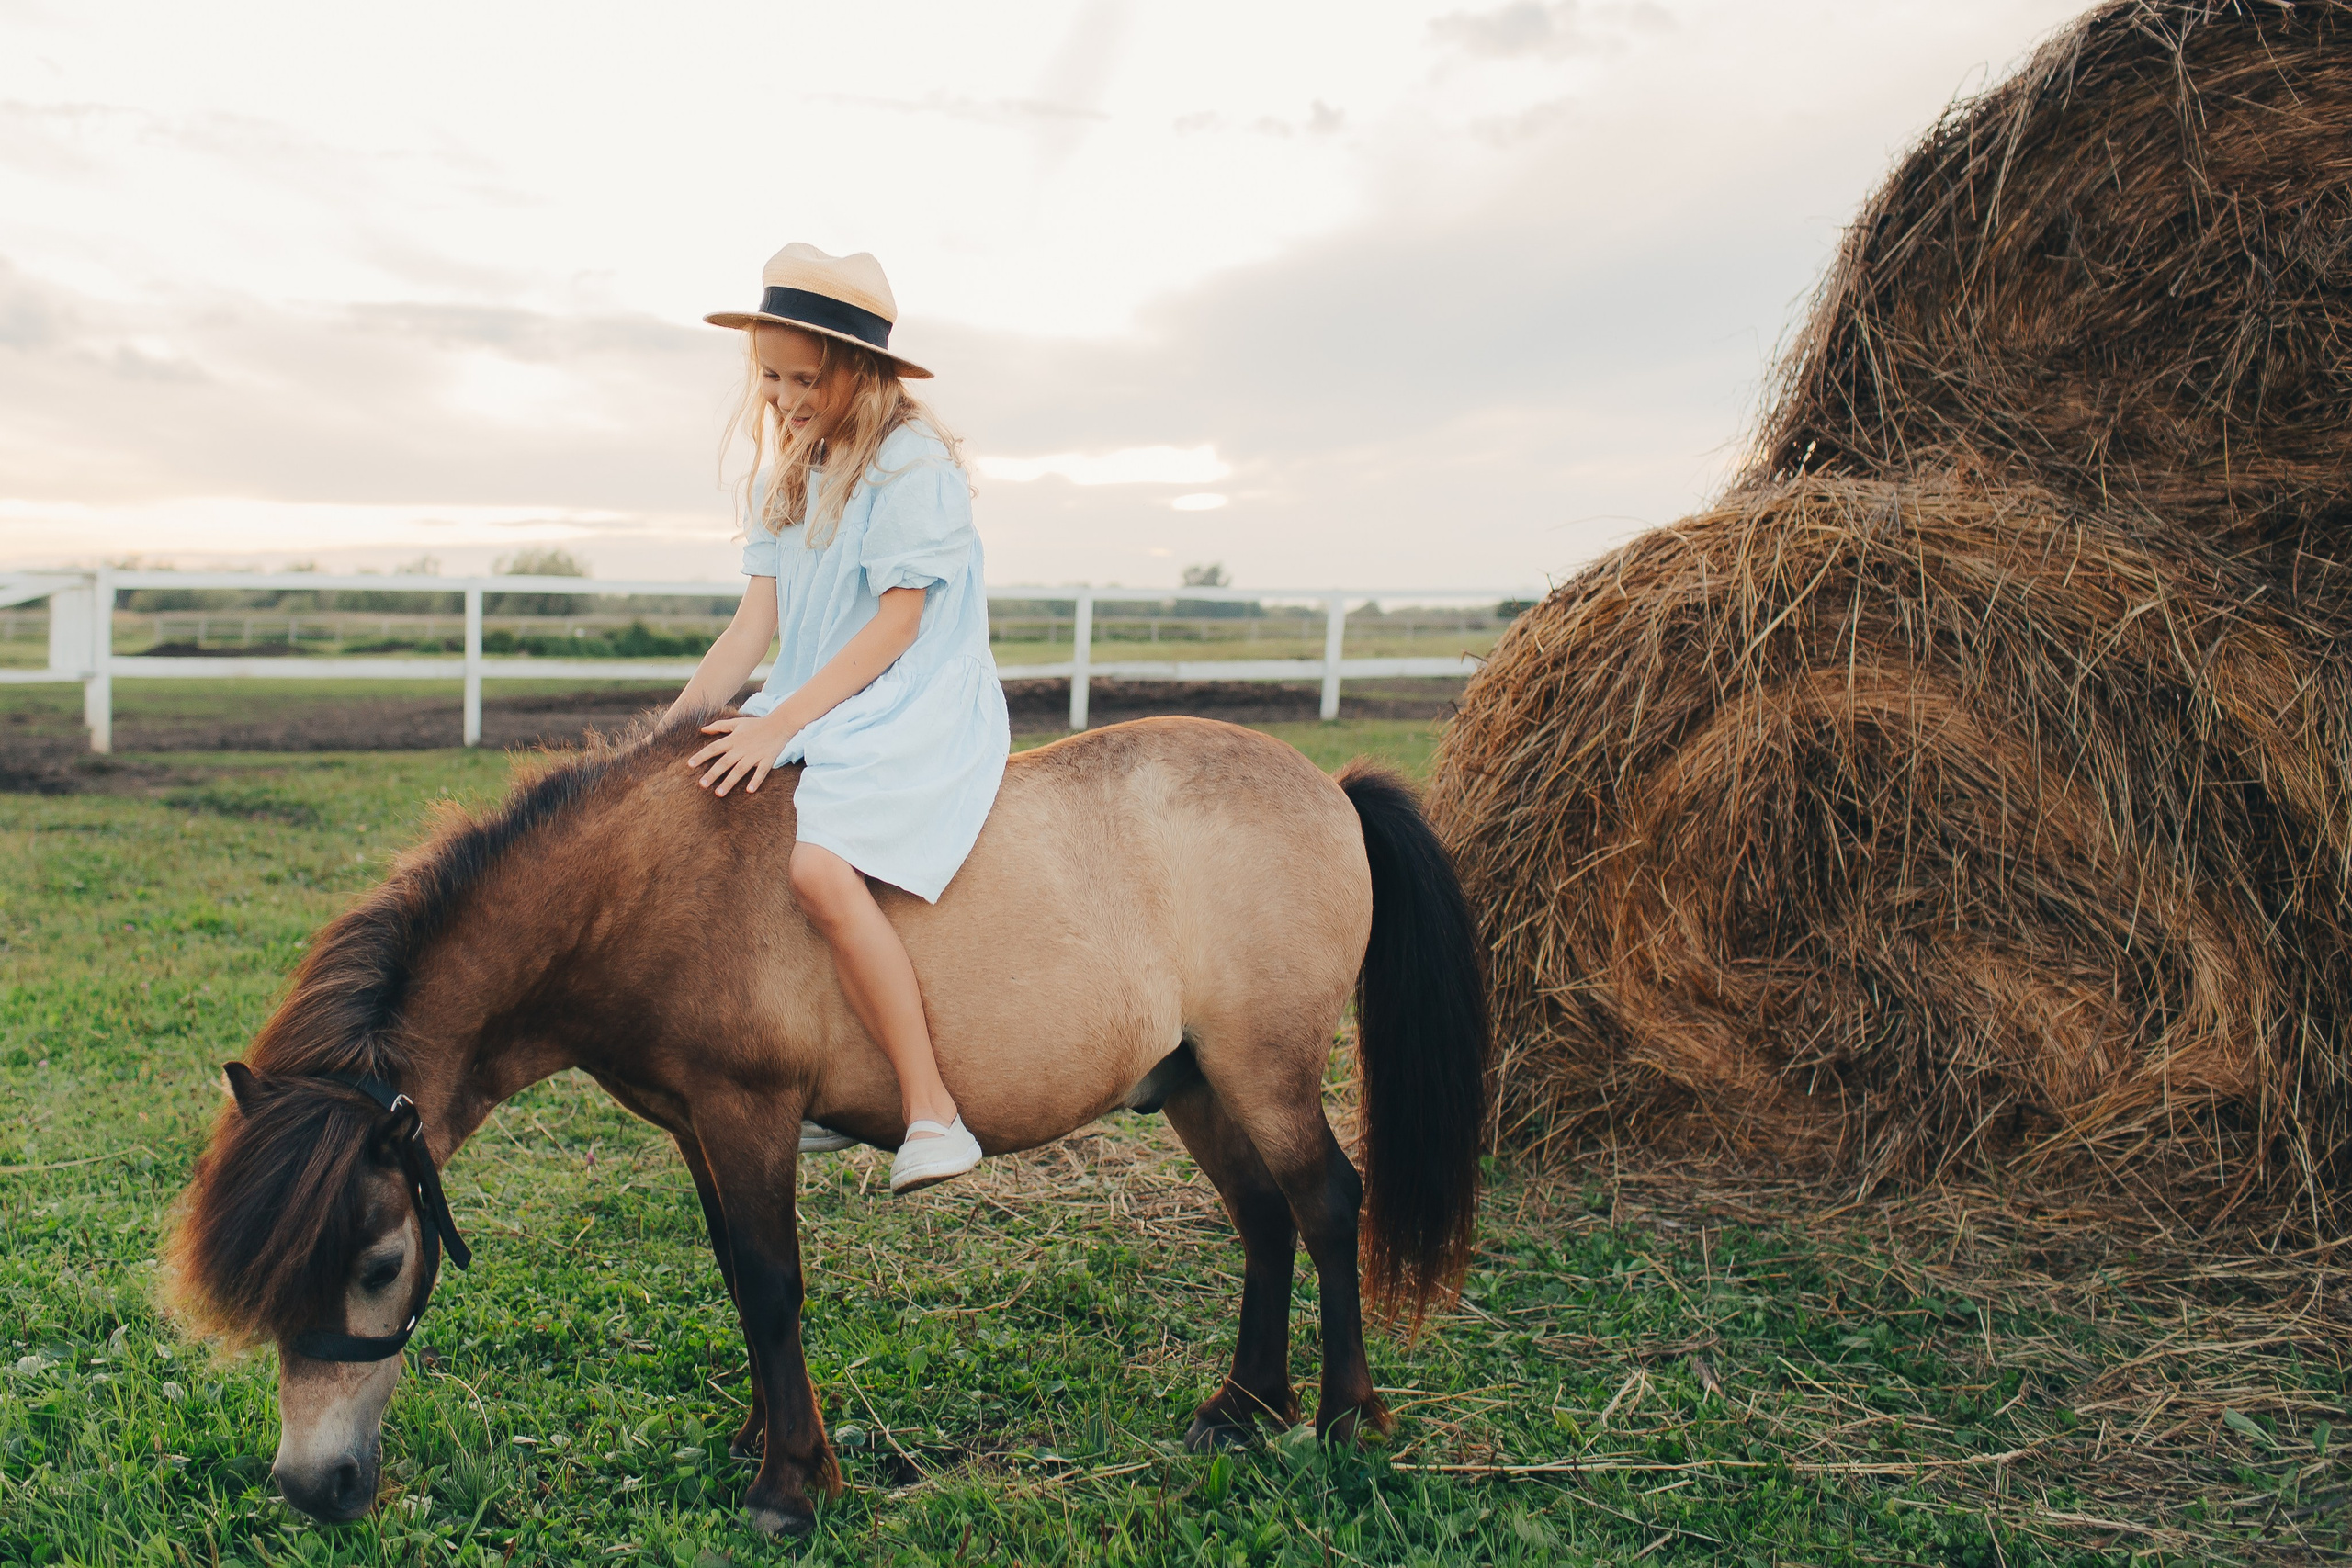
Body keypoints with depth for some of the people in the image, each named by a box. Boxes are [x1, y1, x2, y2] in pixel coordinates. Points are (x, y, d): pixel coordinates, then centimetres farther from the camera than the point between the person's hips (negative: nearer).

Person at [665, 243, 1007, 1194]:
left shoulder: (912, 459, -10)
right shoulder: (785, 472, 15)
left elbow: (897, 622, -16)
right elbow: (758, 620, 11)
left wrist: (779, 725, -21)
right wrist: (670, 727, 0)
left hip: (920, 713, -9)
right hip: (815, 713, 9)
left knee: (818, 866, -31)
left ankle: (932, 1111, -24)